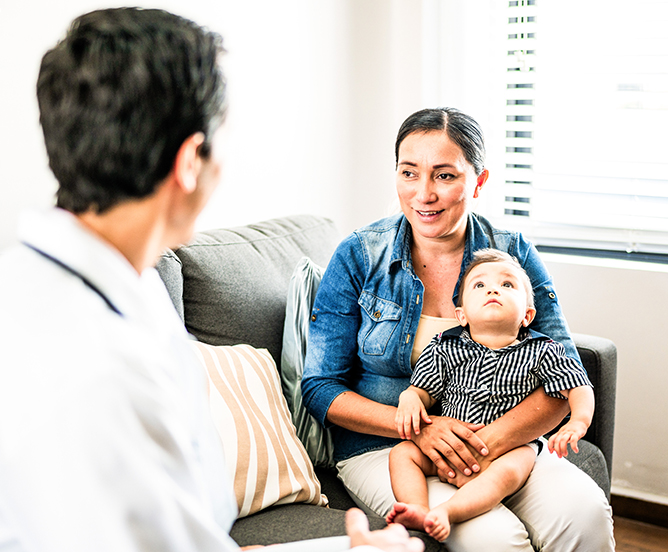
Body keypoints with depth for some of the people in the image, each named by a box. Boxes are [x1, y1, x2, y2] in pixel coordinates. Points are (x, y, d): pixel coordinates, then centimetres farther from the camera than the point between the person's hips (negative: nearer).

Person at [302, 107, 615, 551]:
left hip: (498, 443, 3)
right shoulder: (359, 257, -5)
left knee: (584, 512, -24)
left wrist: (492, 440, -25)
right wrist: (419, 428, -20)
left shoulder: (513, 254, -1)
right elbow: (321, 387, -5)